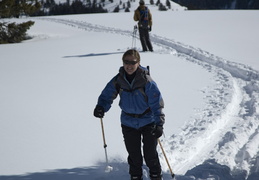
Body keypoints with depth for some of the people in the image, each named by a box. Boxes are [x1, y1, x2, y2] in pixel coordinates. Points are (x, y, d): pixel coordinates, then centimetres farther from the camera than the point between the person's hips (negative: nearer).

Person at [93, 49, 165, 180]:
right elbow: (107, 96, 0)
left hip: (148, 121, -3)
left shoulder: (146, 81, -18)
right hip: (128, 123, 3)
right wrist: (101, 107, -22)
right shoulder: (118, 80, -7)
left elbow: (157, 103, -17)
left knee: (150, 153, -1)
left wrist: (159, 124, -24)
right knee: (134, 155, 8)